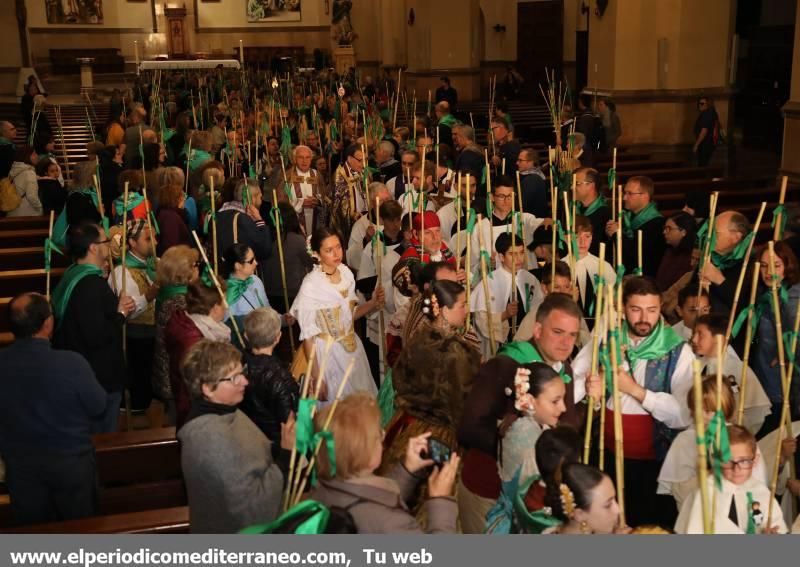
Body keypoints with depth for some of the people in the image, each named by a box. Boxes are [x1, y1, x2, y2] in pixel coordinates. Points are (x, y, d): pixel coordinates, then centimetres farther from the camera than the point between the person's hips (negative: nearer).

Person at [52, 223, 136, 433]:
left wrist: (116, 307, 3)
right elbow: (97, 335, -29)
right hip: (100, 378, -10)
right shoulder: (92, 285, -24)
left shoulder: (71, 278, 7)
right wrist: (121, 313, -14)